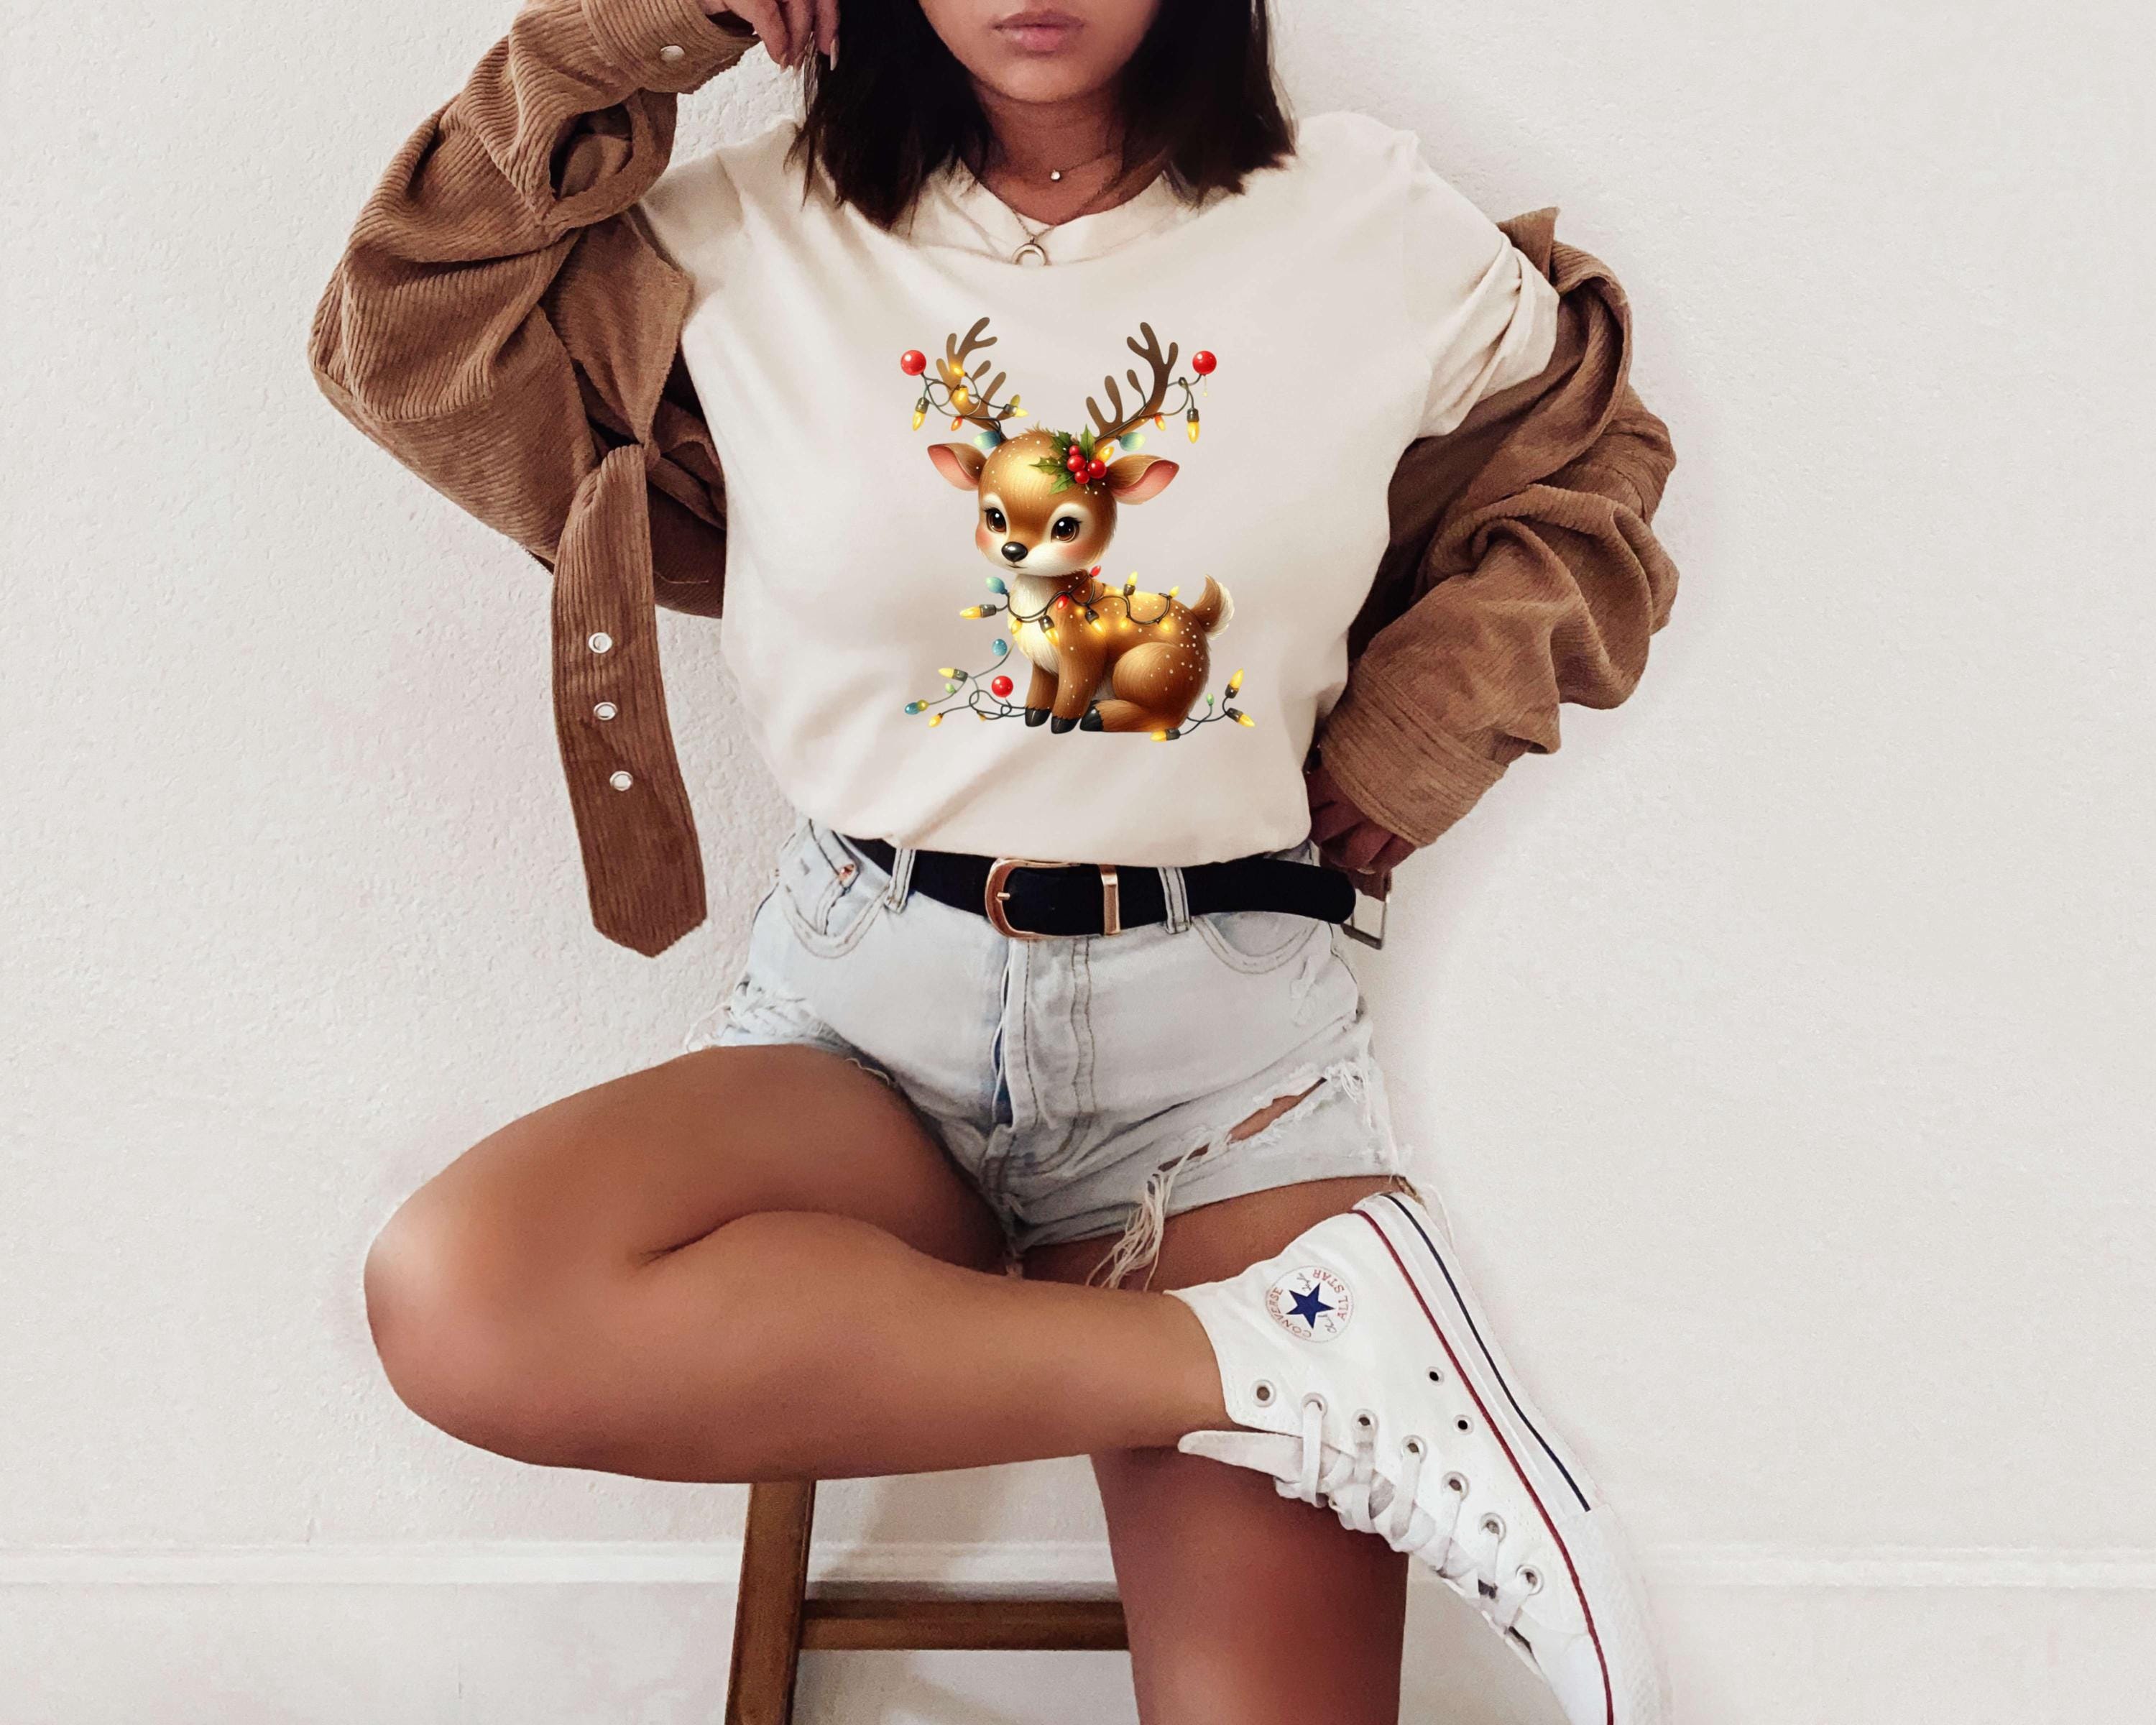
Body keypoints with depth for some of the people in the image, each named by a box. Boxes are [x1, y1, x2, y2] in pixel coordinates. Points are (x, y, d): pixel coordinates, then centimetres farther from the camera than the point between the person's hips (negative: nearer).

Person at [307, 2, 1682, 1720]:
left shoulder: (1374, 223, 5)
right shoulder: (749, 239, 4)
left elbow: (1587, 478, 19)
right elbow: (409, 348, 6)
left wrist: (1422, 734, 2)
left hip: (1230, 1016, -2)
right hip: (868, 995, 3)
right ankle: (1273, 1352, -21)